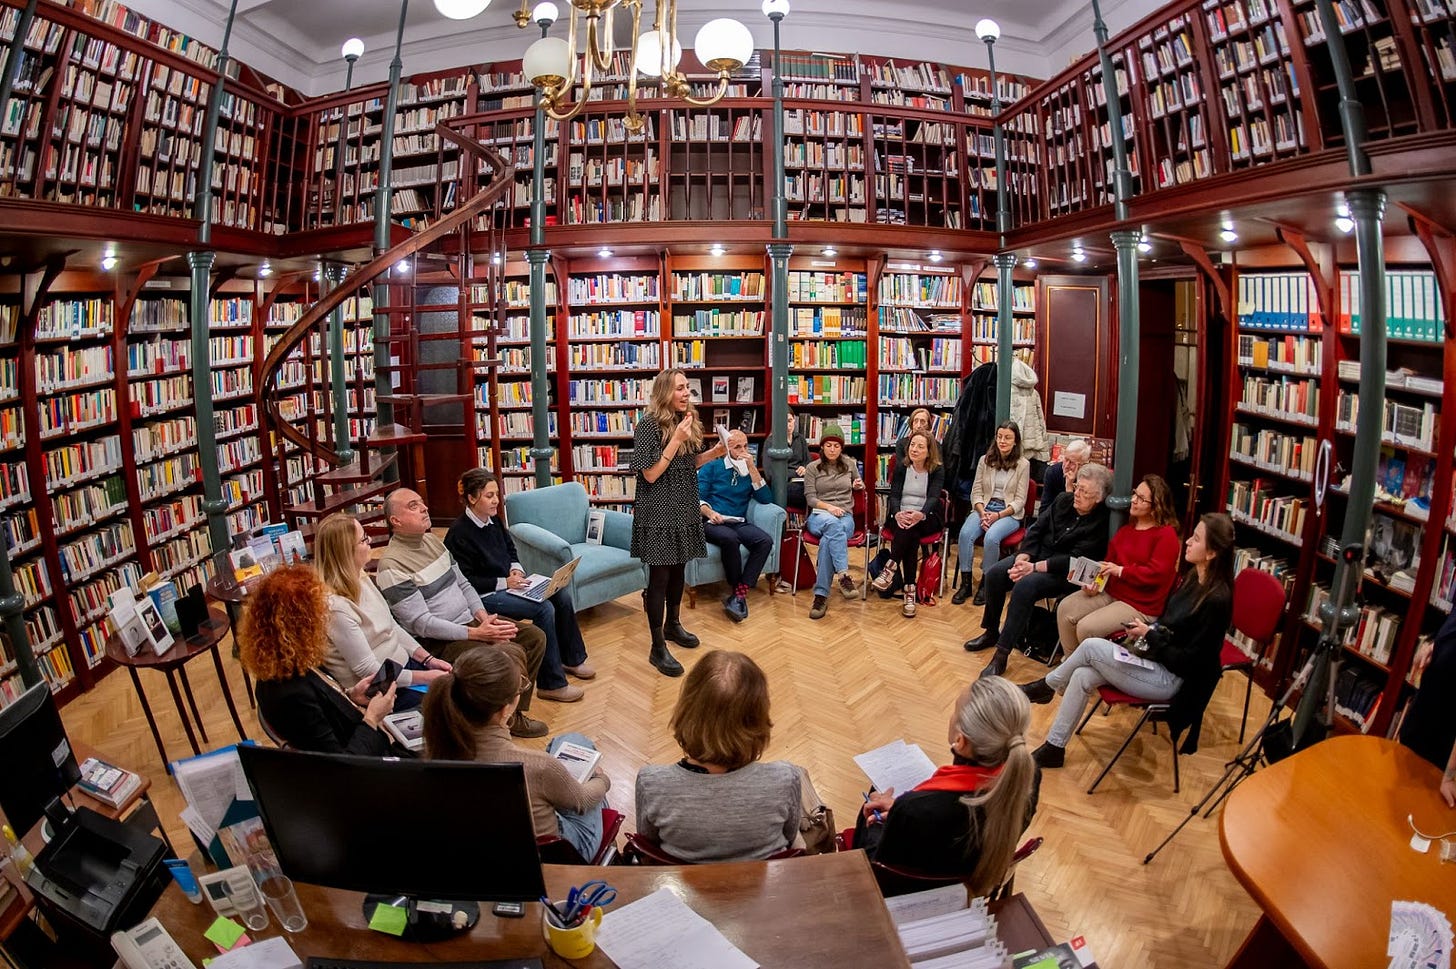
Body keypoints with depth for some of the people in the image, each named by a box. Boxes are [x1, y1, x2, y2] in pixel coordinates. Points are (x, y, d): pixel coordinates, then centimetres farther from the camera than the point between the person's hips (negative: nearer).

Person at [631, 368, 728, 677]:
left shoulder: (687, 420, 7)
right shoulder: (649, 424, -15)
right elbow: (650, 474, -19)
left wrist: (714, 453, 0)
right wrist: (676, 439, -23)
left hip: (684, 508, 8)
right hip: (658, 512, -7)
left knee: (678, 568, 19)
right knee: (659, 575, -4)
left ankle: (672, 624, 38)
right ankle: (658, 648, 4)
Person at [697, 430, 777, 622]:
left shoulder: (750, 471, 17)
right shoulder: (711, 467, 8)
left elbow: (766, 499, 3)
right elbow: (697, 498, 1)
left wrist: (752, 468, -3)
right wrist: (709, 512, -20)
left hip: (739, 523, 4)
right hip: (713, 523, -3)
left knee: (766, 541, -27)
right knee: (729, 538, -38)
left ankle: (740, 592, -28)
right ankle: (738, 590, -20)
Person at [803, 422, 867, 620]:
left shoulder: (849, 464, 16)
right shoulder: (812, 467, 8)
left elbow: (859, 484, 34)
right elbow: (810, 498, 0)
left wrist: (859, 486, 8)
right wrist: (828, 507, -18)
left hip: (845, 517, 1)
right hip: (818, 516, -1)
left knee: (828, 540, -37)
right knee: (833, 523, -42)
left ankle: (821, 595, -43)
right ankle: (844, 575, -55)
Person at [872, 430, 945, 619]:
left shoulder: (937, 471, 3)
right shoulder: (901, 468, 10)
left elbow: (933, 497, -13)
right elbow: (894, 495, -1)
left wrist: (920, 514, -37)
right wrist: (898, 513, -26)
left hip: (927, 519, -1)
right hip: (900, 517, 1)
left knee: (912, 527, -37)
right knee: (909, 531, -34)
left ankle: (890, 568, -37)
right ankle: (910, 590, -39)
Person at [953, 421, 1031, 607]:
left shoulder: (1023, 465, 0)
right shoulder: (985, 460, 8)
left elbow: (1019, 500, -2)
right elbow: (976, 492, 7)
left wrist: (999, 515, -16)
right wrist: (982, 513, -11)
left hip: (1009, 513, -3)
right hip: (983, 508, 3)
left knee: (991, 537, -33)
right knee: (965, 533, -27)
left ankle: (985, 583, -16)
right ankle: (965, 583, -17)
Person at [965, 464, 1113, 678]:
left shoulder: (1100, 523, -17)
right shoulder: (1064, 501, 3)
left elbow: (1074, 561, -22)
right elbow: (1037, 529, 5)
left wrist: (1034, 567, -26)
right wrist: (1023, 557, -11)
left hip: (1066, 574, -7)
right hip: (1038, 555, 7)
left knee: (1025, 586, -32)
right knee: (994, 574, -11)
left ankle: (1001, 656, -28)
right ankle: (991, 632, 10)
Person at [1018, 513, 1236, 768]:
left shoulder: (1216, 600, -23)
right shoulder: (1194, 577, 3)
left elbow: (1189, 662, -21)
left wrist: (1150, 636, -15)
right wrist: (1146, 630, -1)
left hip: (1172, 678, -8)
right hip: (1155, 659, 8)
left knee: (1091, 647, -17)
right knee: (1082, 677, -11)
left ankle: (1046, 686, 8)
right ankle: (1054, 748, -1)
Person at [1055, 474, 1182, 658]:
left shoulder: (1166, 534, -12)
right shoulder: (1126, 528, 14)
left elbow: (1156, 573, -20)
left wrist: (1121, 571, -19)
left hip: (1141, 605, -8)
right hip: (1110, 592, 8)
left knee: (1086, 628, -24)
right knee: (1065, 609, -9)